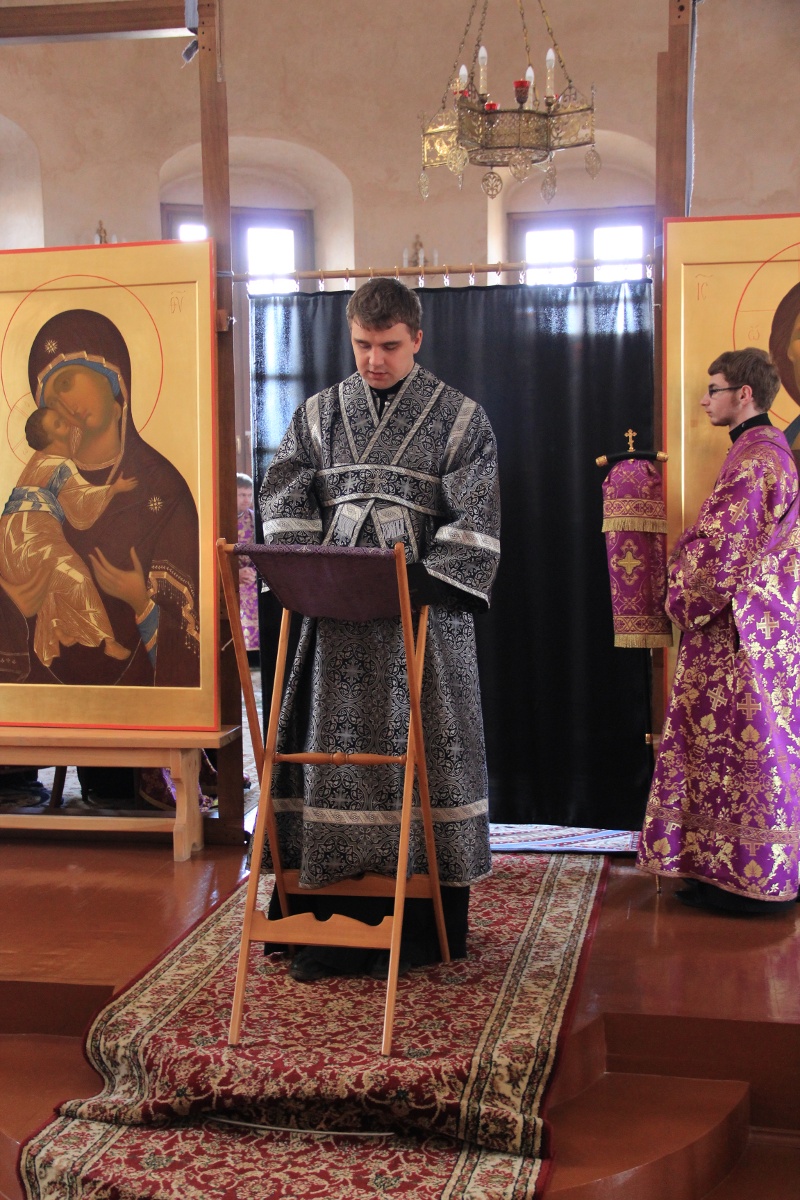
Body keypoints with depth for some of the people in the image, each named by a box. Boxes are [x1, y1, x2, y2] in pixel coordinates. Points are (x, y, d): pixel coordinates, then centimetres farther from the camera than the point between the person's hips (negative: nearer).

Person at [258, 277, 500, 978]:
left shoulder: (459, 416, 3)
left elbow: (476, 516, -4)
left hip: (423, 610, -3)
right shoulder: (321, 412, 13)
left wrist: (428, 578, -18)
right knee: (334, 746, 3)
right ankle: (331, 920, 12)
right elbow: (284, 493, 8)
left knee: (419, 749, 0)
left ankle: (420, 928, 11)